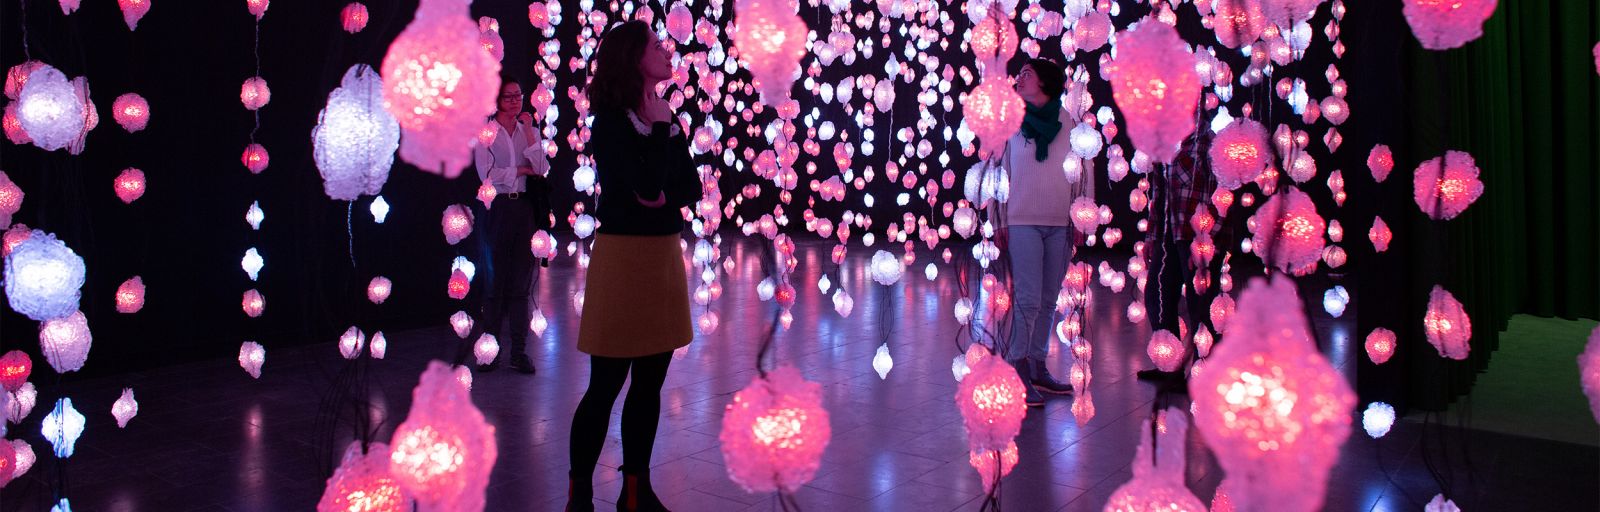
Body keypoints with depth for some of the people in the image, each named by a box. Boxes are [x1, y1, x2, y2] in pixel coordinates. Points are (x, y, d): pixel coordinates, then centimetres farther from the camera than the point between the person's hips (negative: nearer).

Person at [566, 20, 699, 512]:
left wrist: (664, 197, -12)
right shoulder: (610, 122, -11)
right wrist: (661, 126, -12)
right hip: (624, 255, -7)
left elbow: (690, 187, 7)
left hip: (665, 253, 7)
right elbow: (648, 187, -22)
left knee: (649, 383, 11)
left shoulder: (665, 120, 11)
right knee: (606, 385, -3)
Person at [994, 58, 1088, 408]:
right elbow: (1001, 170, 7)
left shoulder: (1069, 122, 5)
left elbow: (1084, 171, 9)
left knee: (1047, 300, 7)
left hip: (1060, 223, 2)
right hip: (1023, 220, -2)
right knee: (1028, 298, -11)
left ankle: (1037, 368, 16)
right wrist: (1001, 221, 3)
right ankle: (1017, 372, -7)